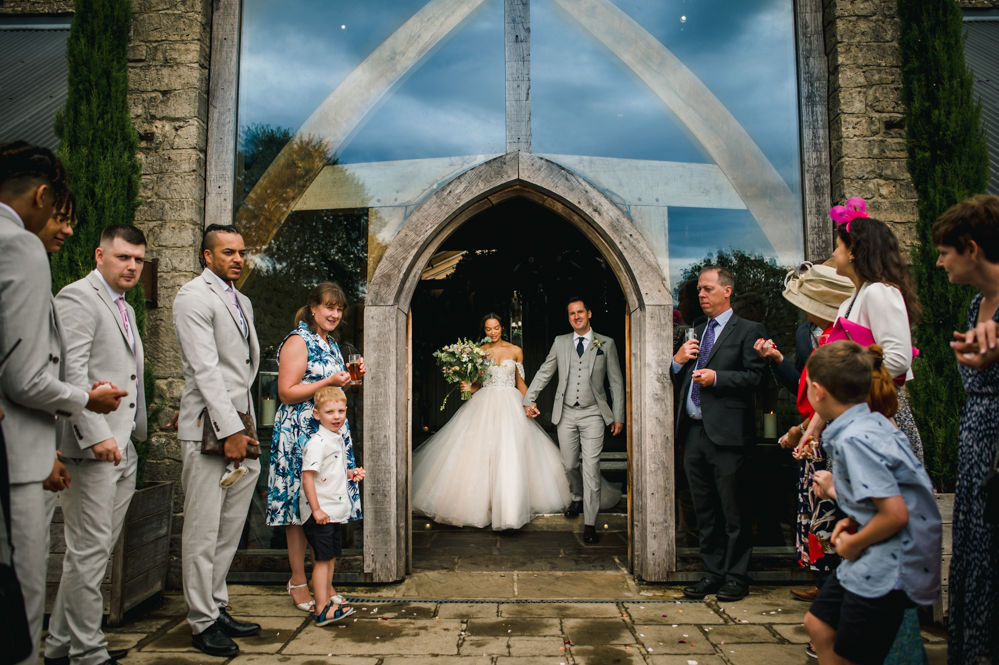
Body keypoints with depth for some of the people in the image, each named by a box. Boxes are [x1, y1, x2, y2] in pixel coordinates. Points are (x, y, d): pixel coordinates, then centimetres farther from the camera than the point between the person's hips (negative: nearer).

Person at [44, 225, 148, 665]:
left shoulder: (126, 309, 22)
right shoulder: (77, 297, -7)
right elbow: (71, 371, -17)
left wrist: (136, 433, 15)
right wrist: (96, 434, -22)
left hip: (123, 448, 9)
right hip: (93, 447, -9)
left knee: (97, 549, 14)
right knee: (88, 551, -2)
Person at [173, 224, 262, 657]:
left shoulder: (242, 301, 19)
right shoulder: (193, 296, -7)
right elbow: (205, 368, -15)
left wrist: (244, 424, 13)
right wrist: (229, 429, -19)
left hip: (239, 424, 8)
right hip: (209, 428, -8)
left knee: (229, 529, 13)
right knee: (203, 531, 1)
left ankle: (217, 607, 26)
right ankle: (202, 623, 12)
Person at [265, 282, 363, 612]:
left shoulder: (331, 344, 18)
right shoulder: (298, 341, -8)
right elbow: (287, 393, -14)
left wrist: (350, 377, 10)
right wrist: (329, 382, -20)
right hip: (300, 434, -8)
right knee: (300, 508, -1)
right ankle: (298, 582, 11)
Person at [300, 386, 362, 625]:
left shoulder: (339, 439, 11)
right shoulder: (317, 443, -18)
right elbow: (307, 477, -22)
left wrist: (351, 473, 8)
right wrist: (316, 509, -23)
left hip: (335, 511, 9)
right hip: (320, 511, -9)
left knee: (331, 556, 16)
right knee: (323, 559, -5)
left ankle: (327, 599, 28)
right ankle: (322, 610, 1)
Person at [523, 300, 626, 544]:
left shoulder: (606, 344, 2)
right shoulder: (560, 342, 8)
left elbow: (616, 382, 4)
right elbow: (544, 372, 15)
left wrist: (619, 416, 1)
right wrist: (529, 399, 8)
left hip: (592, 414, -2)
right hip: (566, 413, 3)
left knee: (591, 467, -7)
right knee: (569, 465, 10)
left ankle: (590, 524, 2)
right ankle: (578, 498, 40)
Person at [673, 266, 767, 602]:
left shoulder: (748, 331, -1)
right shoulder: (697, 332, 20)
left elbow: (755, 376, -10)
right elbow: (681, 379, 22)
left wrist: (716, 378, -18)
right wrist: (678, 360, 2)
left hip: (726, 435, -7)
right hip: (694, 432, 7)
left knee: (733, 511, 2)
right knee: (704, 511, 13)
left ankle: (736, 577, 16)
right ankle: (713, 573, 24)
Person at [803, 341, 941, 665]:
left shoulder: (853, 439, -25)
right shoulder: (873, 422, 4)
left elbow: (895, 514, -27)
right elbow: (886, 492, 14)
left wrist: (853, 544, -11)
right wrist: (838, 490, 4)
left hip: (889, 568, -9)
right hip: (876, 560, 9)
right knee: (818, 625, 18)